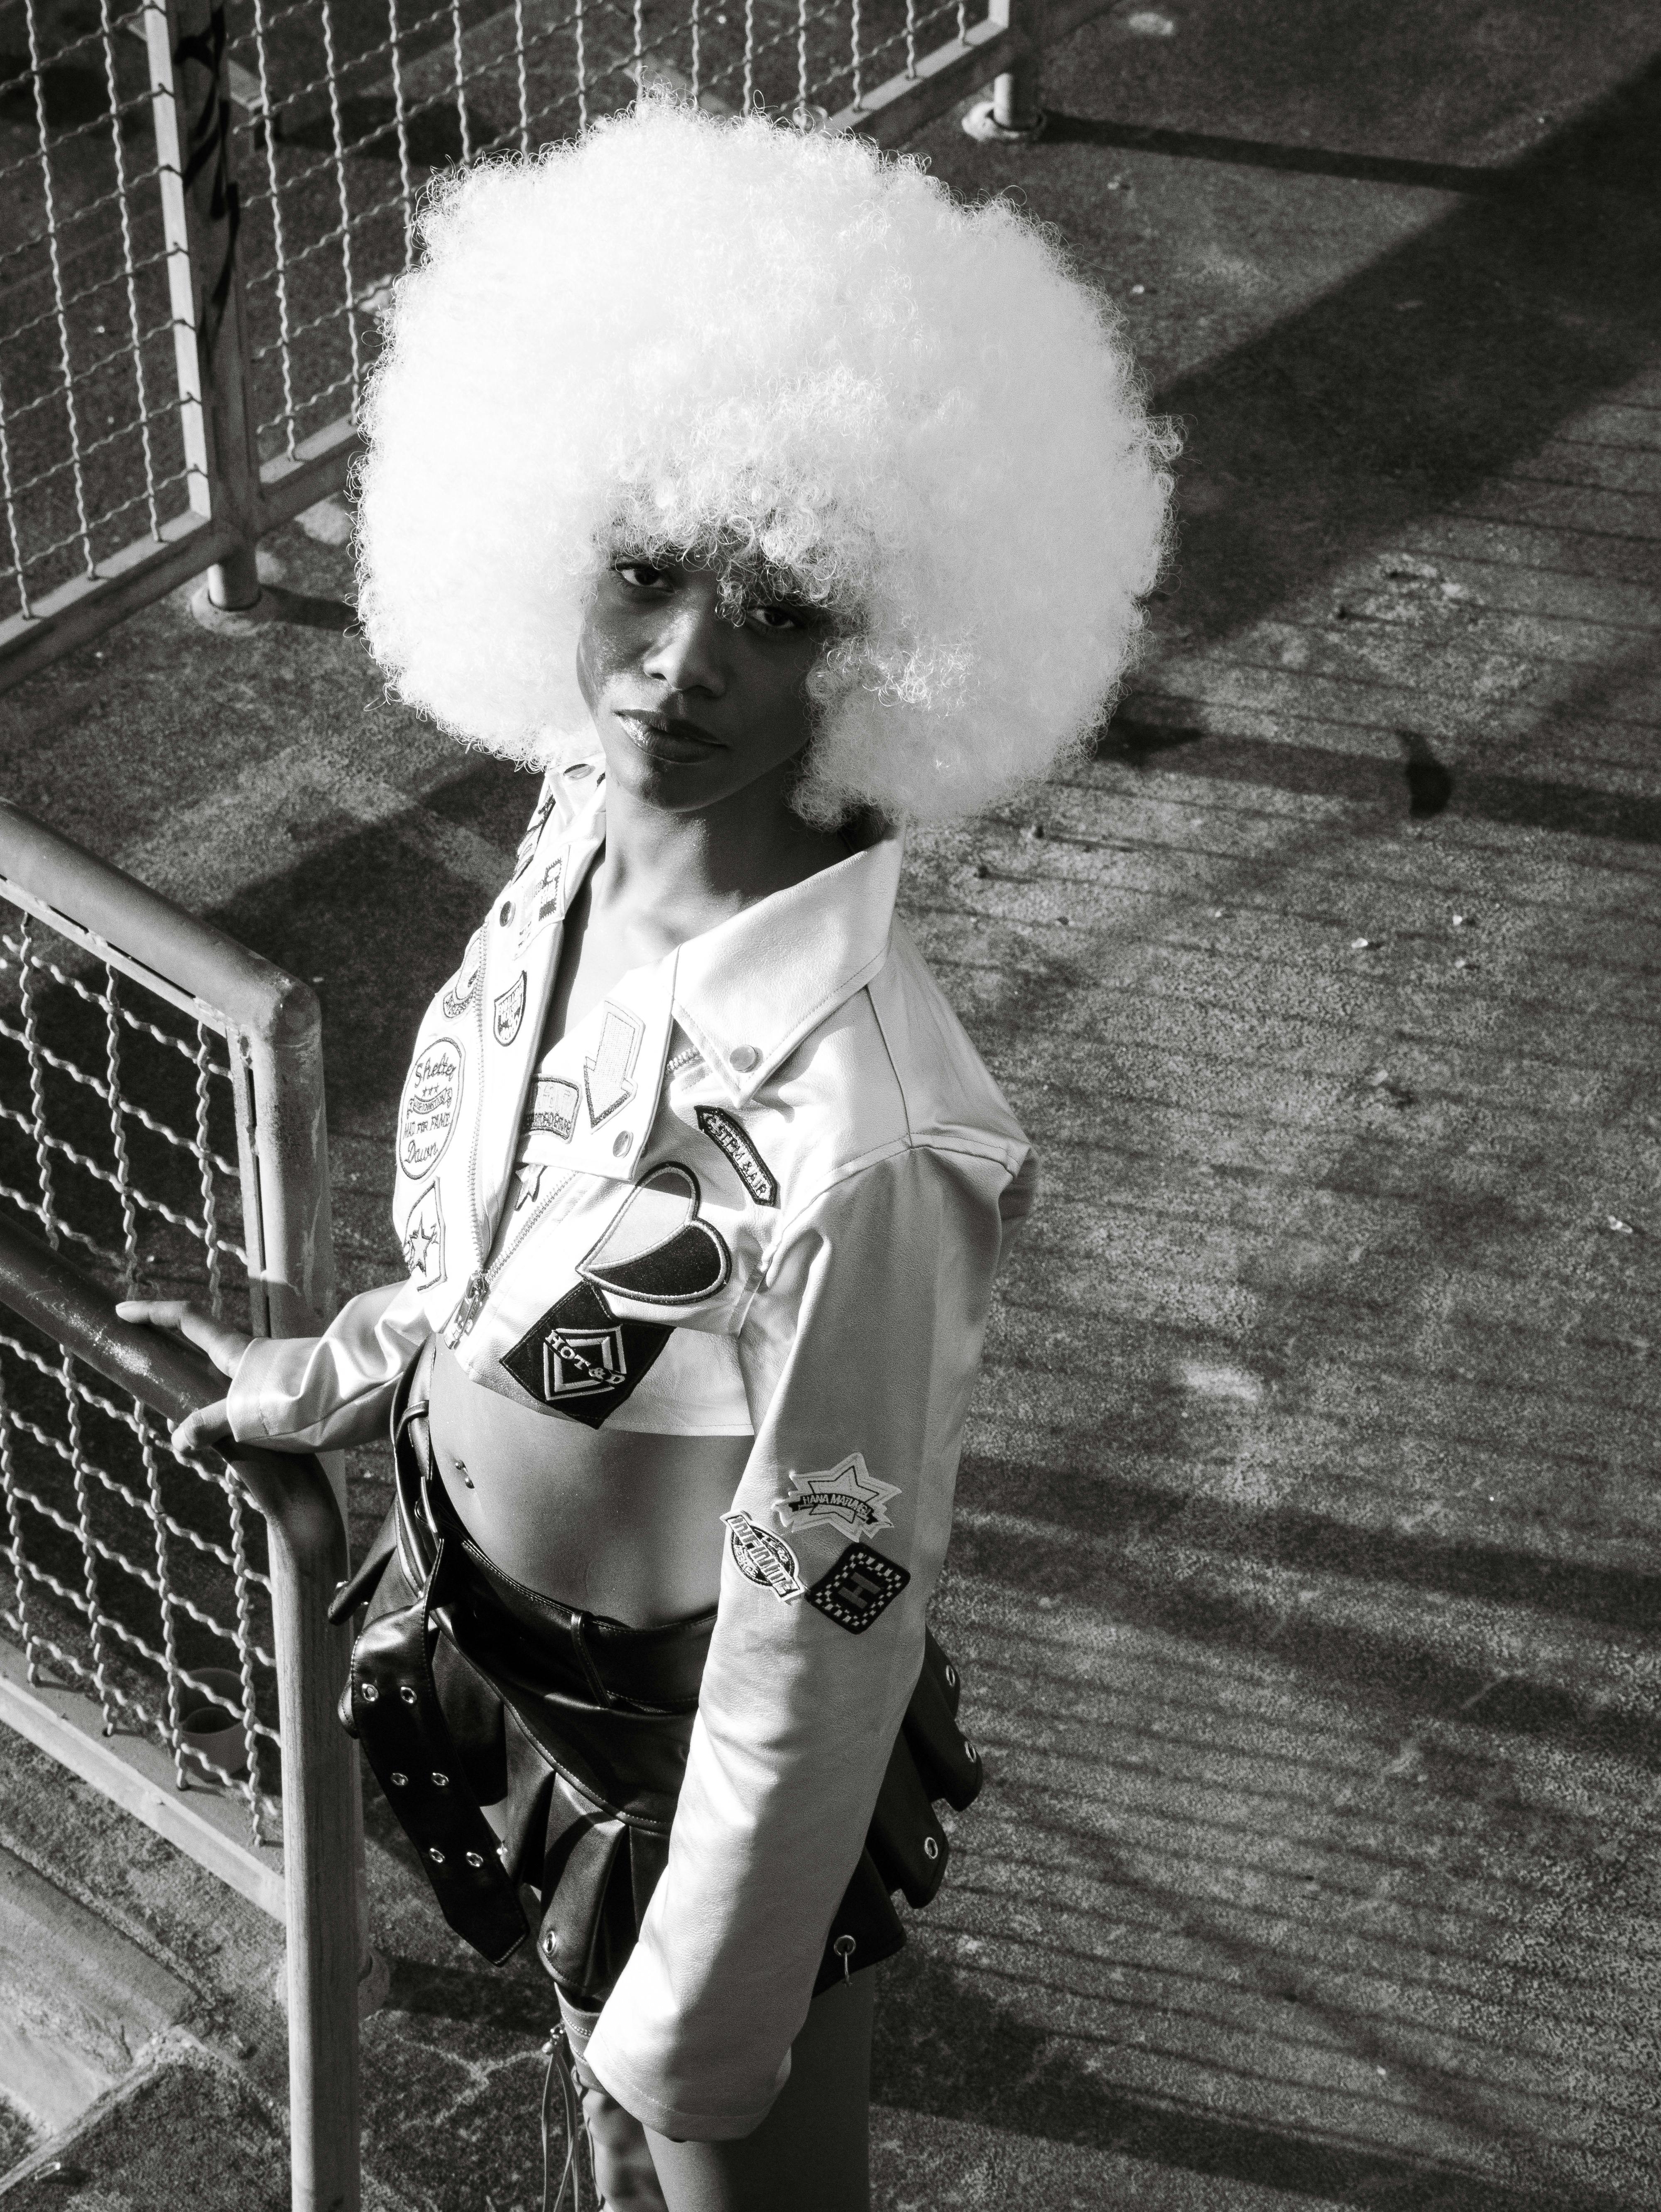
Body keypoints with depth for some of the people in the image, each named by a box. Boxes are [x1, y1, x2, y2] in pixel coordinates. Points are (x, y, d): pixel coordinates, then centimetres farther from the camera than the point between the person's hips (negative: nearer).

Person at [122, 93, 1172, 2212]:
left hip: (685, 1747, -6)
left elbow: (824, 1633, -26)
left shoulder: (854, 1142, -38)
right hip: (491, 1639, 7)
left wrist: (707, 2023, -16)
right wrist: (341, 1371, 18)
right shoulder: (586, 822, -14)